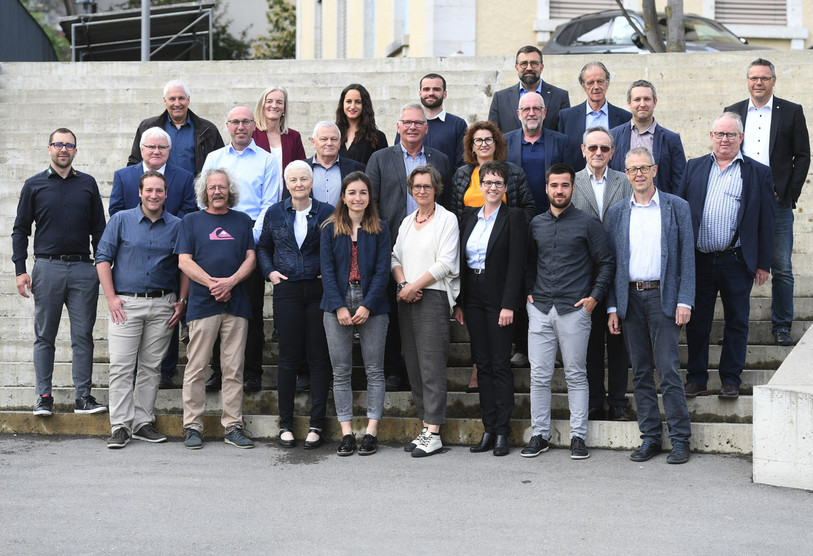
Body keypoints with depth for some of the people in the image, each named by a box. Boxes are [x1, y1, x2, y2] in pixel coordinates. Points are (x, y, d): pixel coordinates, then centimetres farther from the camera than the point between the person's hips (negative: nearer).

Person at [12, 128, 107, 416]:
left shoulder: (87, 184, 10)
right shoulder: (34, 185, 7)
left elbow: (98, 229, 13)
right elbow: (20, 230, 8)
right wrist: (20, 270, -2)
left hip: (83, 269, 1)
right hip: (47, 268, -1)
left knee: (83, 336, 1)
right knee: (44, 336, 3)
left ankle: (83, 397, 5)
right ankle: (44, 397, 9)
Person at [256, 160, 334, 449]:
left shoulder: (326, 212, 3)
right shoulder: (275, 213, 8)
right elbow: (263, 247, 19)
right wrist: (269, 271, 4)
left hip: (319, 291, -1)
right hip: (287, 290, 1)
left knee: (319, 357, 1)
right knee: (289, 357, 3)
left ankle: (317, 424, 8)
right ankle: (285, 424, 11)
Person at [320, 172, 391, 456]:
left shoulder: (380, 230, 5)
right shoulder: (330, 229, 6)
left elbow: (382, 271, -2)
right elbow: (327, 270, 1)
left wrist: (367, 306, -12)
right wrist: (339, 307, -10)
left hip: (372, 307, -1)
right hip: (337, 305, 1)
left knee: (374, 370, 1)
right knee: (341, 372, 2)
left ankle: (371, 432, 6)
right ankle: (346, 433, 7)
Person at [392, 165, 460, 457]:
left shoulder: (447, 219, -1)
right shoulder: (407, 221, 18)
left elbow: (445, 263, -9)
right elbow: (396, 257, 15)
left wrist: (416, 285, -12)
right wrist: (403, 284, -4)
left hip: (434, 298, -7)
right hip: (407, 300, 7)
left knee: (431, 365, -9)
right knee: (413, 365, 5)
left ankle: (434, 434, -8)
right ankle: (425, 428, 11)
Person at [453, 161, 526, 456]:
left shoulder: (513, 217, -5)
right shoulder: (470, 216, 12)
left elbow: (516, 263, -10)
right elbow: (461, 261, 13)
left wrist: (508, 305, -16)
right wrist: (459, 302, 8)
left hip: (499, 297, -5)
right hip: (473, 297, 6)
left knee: (500, 364, -2)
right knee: (482, 364, 8)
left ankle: (502, 432, 3)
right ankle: (488, 429, 13)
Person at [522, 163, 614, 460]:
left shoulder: (587, 223, 0)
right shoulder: (536, 224, 12)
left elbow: (607, 263, 2)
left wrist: (594, 297, -5)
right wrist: (529, 293, 11)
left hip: (574, 310, -3)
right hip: (540, 309, 3)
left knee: (576, 375, 3)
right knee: (539, 375, 2)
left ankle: (578, 436, 9)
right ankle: (540, 435, 12)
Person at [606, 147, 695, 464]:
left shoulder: (677, 208, 4)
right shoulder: (617, 213, 11)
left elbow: (686, 257, 0)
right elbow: (612, 261, 10)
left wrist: (684, 301, -8)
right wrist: (613, 307, 4)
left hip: (663, 296, -3)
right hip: (630, 298, 3)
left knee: (669, 370, -7)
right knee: (640, 372, 7)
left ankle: (680, 439, 1)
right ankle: (650, 437, 14)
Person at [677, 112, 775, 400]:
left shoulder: (758, 172, 4)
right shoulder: (694, 167, 10)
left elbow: (766, 221, 2)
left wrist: (763, 263, -2)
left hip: (737, 261, -2)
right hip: (698, 260, 2)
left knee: (736, 322, 5)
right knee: (697, 321, 8)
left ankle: (730, 379, 16)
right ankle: (696, 378, 19)